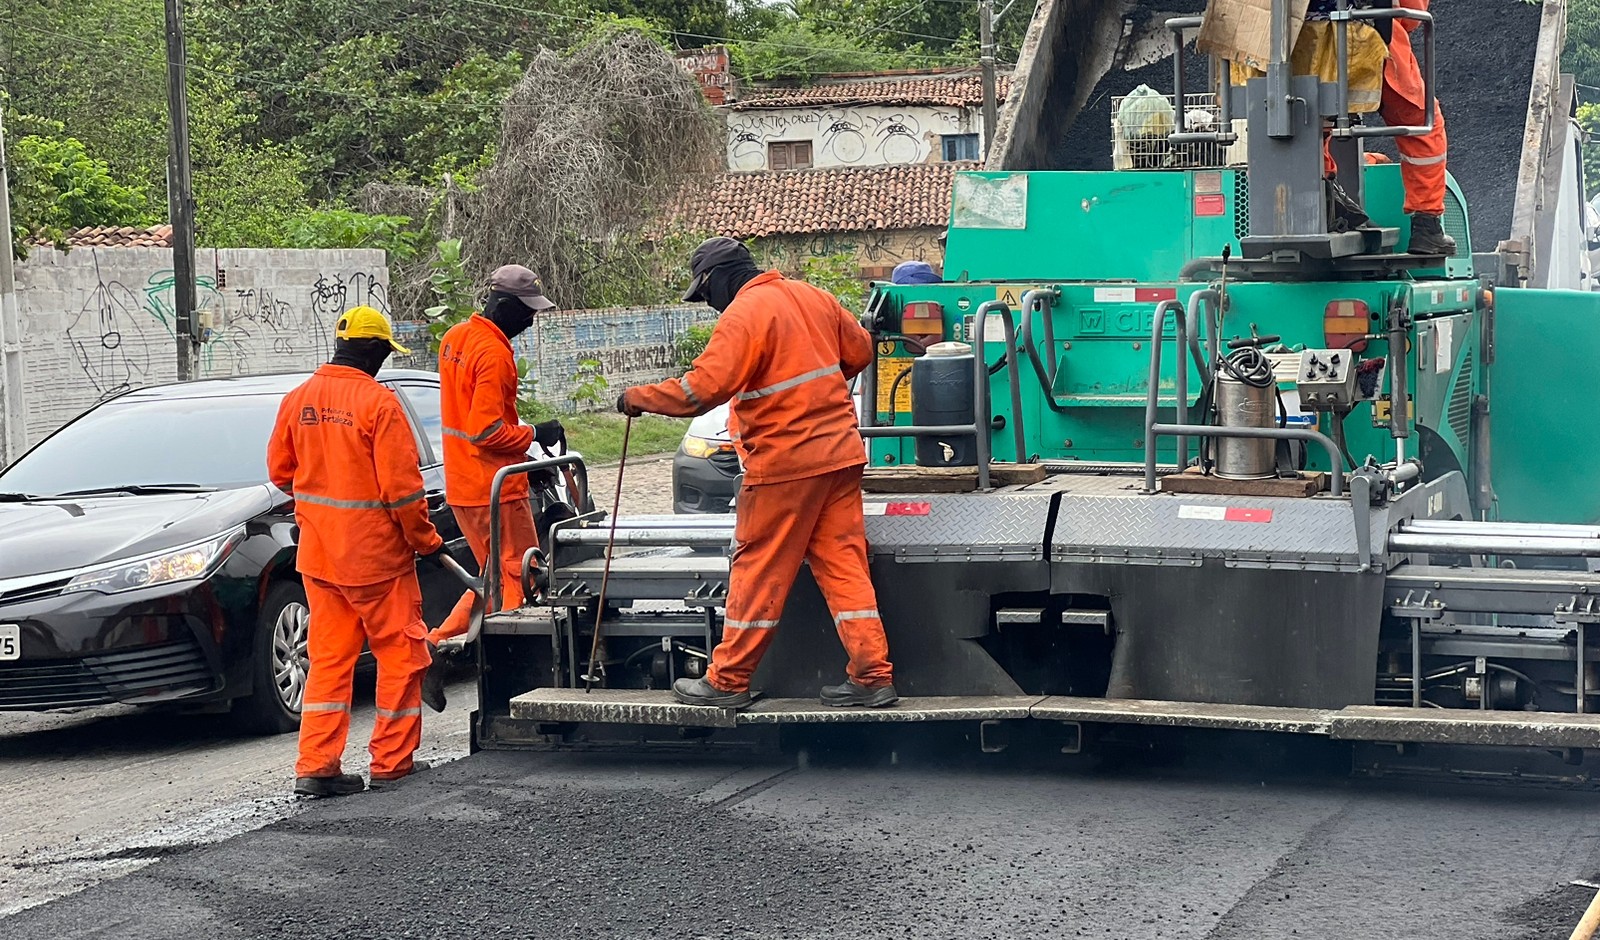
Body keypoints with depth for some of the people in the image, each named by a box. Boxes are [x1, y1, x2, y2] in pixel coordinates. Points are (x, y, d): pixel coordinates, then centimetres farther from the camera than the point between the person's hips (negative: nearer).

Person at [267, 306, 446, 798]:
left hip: (319, 554, 6)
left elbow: (280, 471, 13)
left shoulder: (298, 399, 3)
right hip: (375, 554, -6)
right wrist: (427, 541, -4)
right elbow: (401, 486, -16)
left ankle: (316, 765, 6)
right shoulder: (378, 402, -16)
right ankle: (393, 760, 13)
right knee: (400, 655, 8)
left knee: (328, 657, 11)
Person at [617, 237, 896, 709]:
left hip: (784, 463, -7)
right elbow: (859, 350, 21)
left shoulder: (745, 314, -14)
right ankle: (873, 675, 5)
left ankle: (727, 680, 9)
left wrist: (638, 398, -11)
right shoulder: (811, 297, 10)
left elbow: (702, 388, -22)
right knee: (843, 563, 8)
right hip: (839, 454, 7)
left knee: (759, 571, 1)